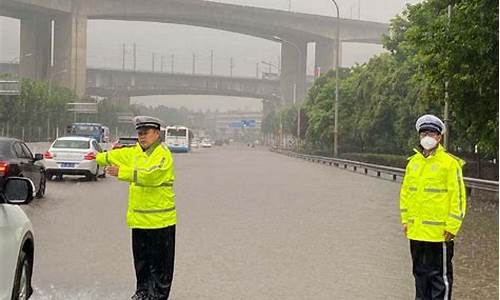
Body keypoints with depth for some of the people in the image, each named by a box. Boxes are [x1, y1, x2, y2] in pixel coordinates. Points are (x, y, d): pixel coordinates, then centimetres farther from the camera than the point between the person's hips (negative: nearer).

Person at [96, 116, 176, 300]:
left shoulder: (163, 155, -15)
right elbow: (118, 156, 29)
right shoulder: (135, 152, 12)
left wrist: (121, 172, -36)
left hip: (159, 220, -8)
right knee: (141, 259, 16)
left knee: (159, 262, -1)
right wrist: (97, 157, 43)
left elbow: (150, 175, -30)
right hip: (139, 218, 8)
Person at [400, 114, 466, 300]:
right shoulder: (413, 162, 10)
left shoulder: (449, 163, -8)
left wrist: (452, 226, -13)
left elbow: (458, 196, -10)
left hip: (439, 233, -6)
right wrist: (405, 219, 12)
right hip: (415, 230, 6)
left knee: (439, 274, 1)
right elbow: (405, 191, 17)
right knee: (420, 272, 16)